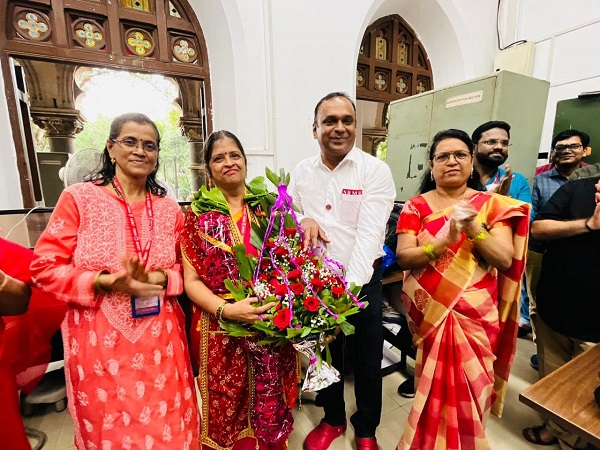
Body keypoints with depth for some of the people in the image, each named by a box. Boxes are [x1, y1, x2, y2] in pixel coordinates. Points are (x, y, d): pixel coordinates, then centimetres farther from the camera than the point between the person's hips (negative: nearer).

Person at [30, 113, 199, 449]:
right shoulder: (78, 198, -6)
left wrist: (158, 278, -15)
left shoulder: (170, 209, 2)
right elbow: (45, 267, -6)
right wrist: (107, 282, -20)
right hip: (100, 342, -2)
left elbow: (187, 269, 6)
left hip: (160, 341, 2)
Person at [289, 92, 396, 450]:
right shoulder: (302, 171, 3)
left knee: (367, 360, 15)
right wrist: (302, 220, -14)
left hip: (363, 281, -2)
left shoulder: (375, 171, -10)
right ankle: (333, 419, 49)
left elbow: (369, 234, -19)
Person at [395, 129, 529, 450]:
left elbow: (505, 259, -7)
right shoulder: (416, 206, -2)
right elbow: (403, 256, -11)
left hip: (475, 313, 1)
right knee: (434, 384, 12)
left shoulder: (491, 204, 1)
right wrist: (443, 243, -26)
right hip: (429, 310, 0)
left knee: (469, 385, 11)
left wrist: (474, 227, -21)